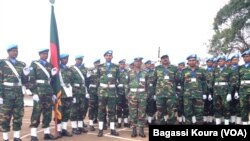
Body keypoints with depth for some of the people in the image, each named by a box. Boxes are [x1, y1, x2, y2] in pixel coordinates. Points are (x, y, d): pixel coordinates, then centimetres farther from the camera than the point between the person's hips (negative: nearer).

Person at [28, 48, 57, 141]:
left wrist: (53, 93, 10)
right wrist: (34, 93, -14)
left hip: (48, 93, 5)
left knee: (48, 113, 8)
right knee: (36, 113, -6)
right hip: (39, 92, -5)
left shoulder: (50, 65, 17)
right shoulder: (34, 64, 1)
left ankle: (47, 133, 17)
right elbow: (31, 79, -7)